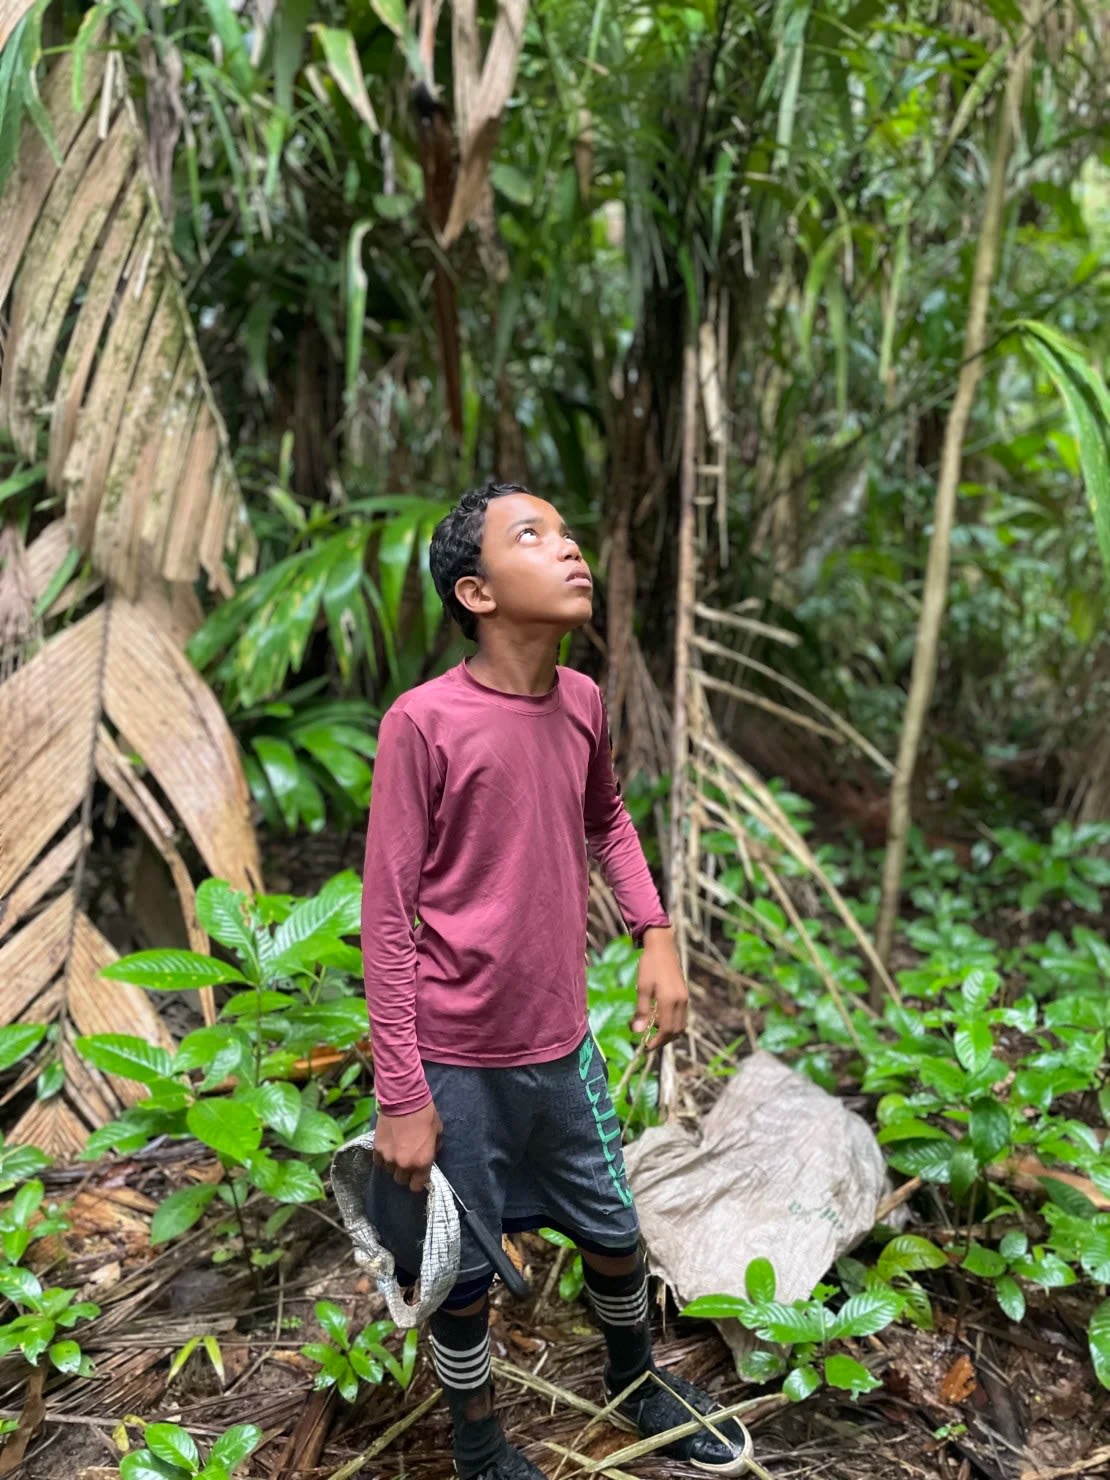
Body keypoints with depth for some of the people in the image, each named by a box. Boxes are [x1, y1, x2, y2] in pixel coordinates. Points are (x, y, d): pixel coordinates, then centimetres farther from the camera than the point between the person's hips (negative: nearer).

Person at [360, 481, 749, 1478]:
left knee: (615, 1232, 22)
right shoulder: (422, 722, -20)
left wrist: (655, 934, 7)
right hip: (458, 1060, -5)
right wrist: (401, 1096, -13)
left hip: (563, 1040, 5)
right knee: (464, 1272, 14)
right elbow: (387, 917, -15)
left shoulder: (582, 702, -2)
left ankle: (638, 1381, 52)